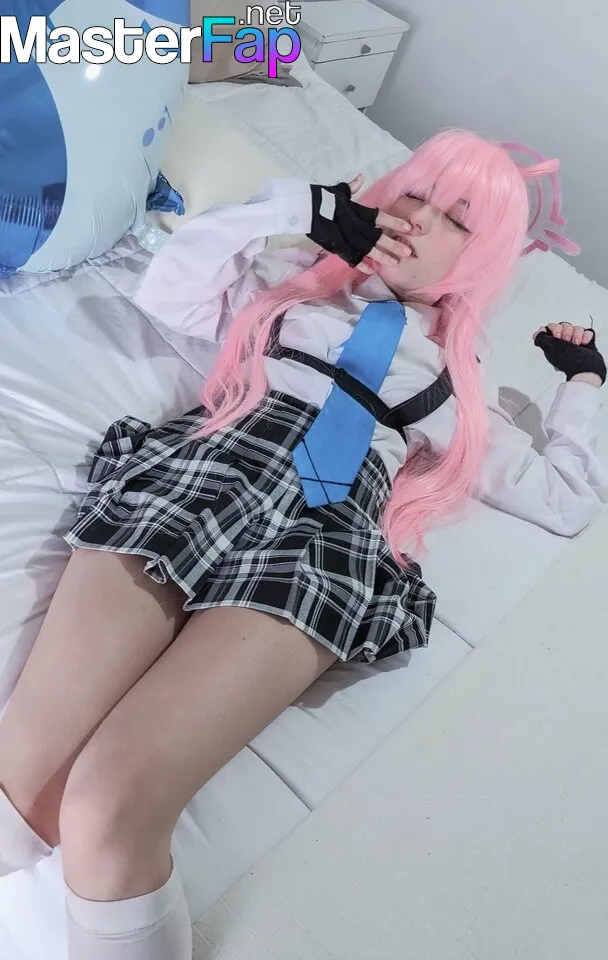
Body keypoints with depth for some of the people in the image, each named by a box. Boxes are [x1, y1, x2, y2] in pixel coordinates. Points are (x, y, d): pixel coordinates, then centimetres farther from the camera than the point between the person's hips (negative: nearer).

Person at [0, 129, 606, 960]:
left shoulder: (454, 383, 28)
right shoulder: (296, 279, 29)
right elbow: (165, 291, 15)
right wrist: (300, 207, 18)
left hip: (320, 532, -1)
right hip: (197, 478, 2)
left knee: (109, 813, -24)